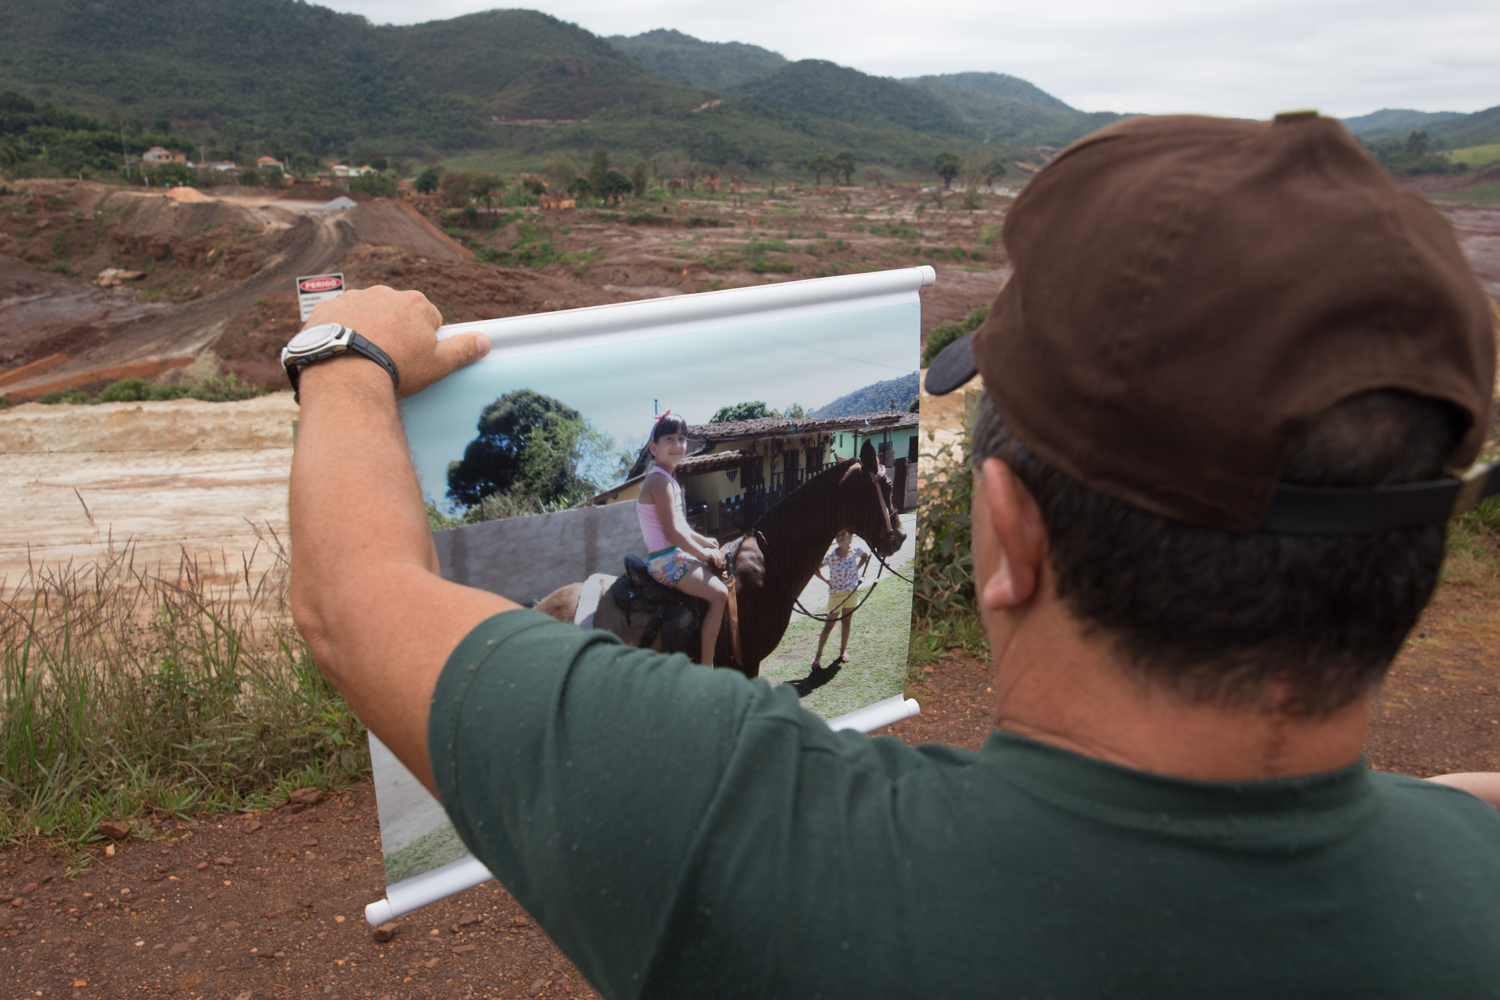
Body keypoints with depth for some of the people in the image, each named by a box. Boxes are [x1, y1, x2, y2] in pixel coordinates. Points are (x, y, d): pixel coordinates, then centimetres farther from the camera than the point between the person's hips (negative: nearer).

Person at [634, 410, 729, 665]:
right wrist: (703, 553, -11)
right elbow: (672, 532, -21)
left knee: (719, 575, 20)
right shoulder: (660, 481, -17)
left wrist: (704, 542, 14)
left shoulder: (668, 479, 16)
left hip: (673, 557, 11)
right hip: (666, 560, -11)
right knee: (719, 592, -20)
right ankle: (706, 666, -18)